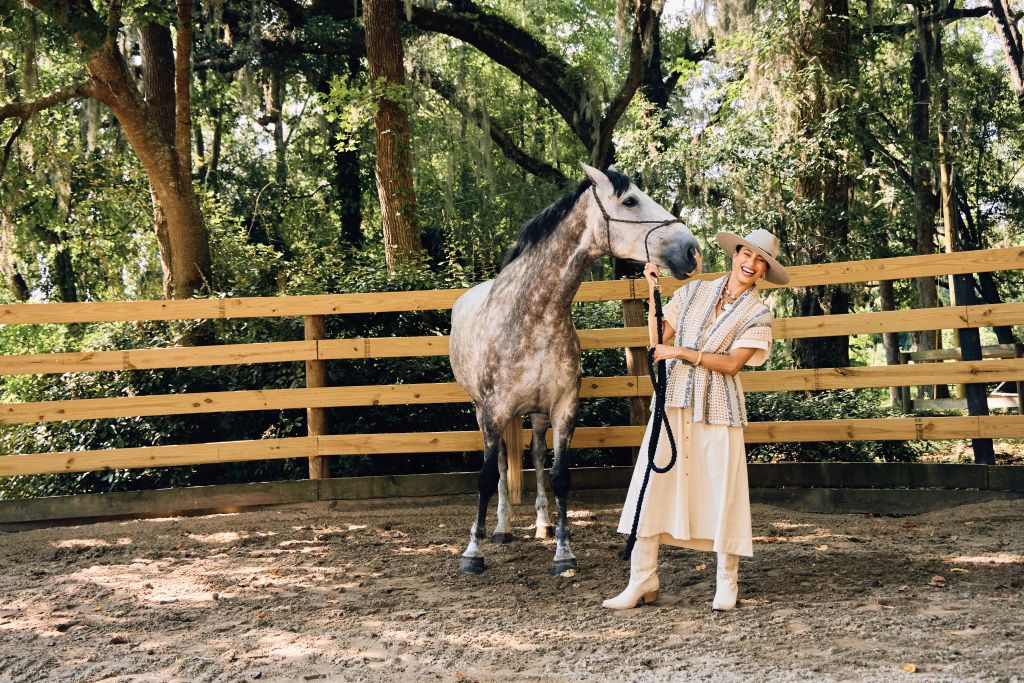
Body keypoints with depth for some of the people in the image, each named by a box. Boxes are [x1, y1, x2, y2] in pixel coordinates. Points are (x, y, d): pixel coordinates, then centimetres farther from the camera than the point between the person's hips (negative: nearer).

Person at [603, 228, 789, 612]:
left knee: (722, 494, -1)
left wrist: (682, 352, -13)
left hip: (717, 409, -2)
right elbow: (658, 337, 9)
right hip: (672, 402, 2)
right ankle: (642, 583, 3)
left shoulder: (758, 314, 3)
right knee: (649, 487, -3)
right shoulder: (694, 292, 11)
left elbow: (731, 363, -8)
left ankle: (727, 584, 14)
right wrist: (653, 292, 5)